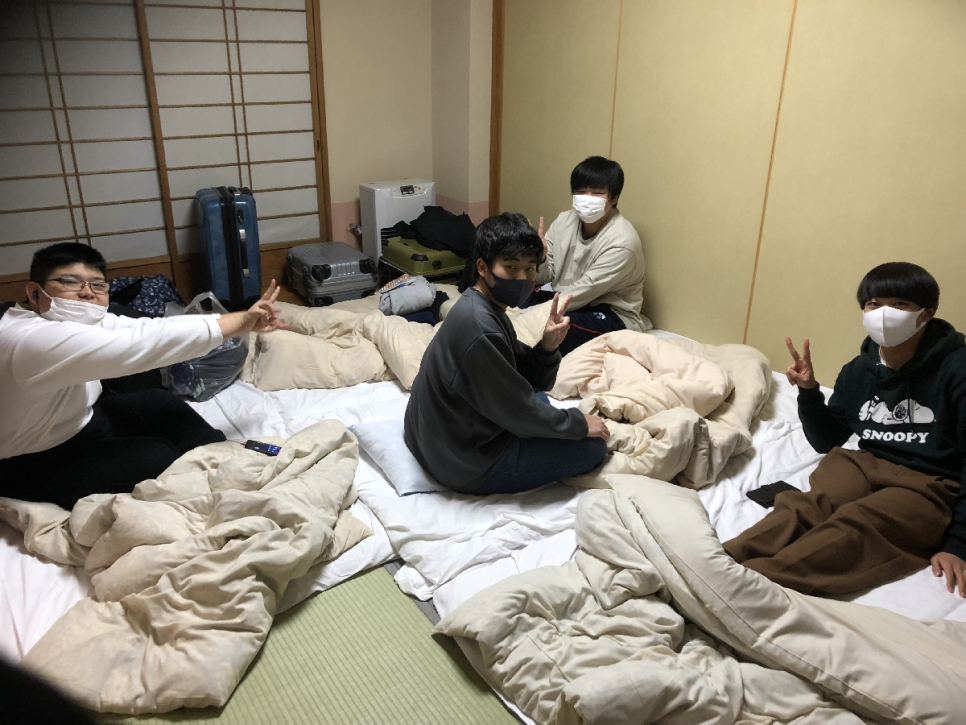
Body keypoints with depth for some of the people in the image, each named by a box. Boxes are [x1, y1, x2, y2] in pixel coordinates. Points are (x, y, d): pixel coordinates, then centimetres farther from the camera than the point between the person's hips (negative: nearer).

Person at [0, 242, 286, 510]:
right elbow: (146, 342, -36)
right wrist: (241, 322, -31)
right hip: (35, 467, -9)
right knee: (159, 457, -16)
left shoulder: (83, 319, -6)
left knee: (157, 403, 7)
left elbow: (147, 328, -12)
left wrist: (244, 320, -18)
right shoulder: (36, 339, -34)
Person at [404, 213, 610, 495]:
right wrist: (579, 424, -8)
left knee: (540, 399, 29)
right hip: (467, 465, -10)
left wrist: (548, 346, -14)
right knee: (593, 446, -2)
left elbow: (530, 384, 5)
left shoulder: (489, 309, 2)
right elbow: (519, 412, -21)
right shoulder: (478, 326, -28)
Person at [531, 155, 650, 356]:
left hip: (612, 317, -6)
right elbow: (543, 278, -3)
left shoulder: (621, 242, -22)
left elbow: (583, 292, -22)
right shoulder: (565, 220, -4)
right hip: (570, 303, 6)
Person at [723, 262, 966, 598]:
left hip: (929, 485, -4)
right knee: (808, 506, -30)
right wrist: (808, 391, -3)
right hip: (867, 464, 5)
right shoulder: (857, 372, 7)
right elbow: (826, 441, 15)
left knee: (856, 523, -35)